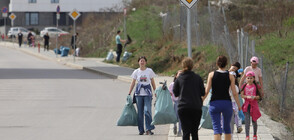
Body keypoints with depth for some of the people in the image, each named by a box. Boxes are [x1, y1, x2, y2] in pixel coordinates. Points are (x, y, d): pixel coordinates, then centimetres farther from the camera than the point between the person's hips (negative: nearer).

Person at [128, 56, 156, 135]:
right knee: (140, 112, 3)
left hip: (147, 94, -2)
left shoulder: (149, 71, 4)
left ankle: (148, 129, -10)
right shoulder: (136, 72, 7)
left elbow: (153, 82, 9)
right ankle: (141, 130, 11)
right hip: (139, 93, 2)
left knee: (147, 111, -14)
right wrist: (129, 94, 6)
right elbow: (133, 83, 10)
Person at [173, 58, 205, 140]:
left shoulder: (179, 78, -1)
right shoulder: (197, 78, 0)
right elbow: (203, 93, 3)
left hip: (183, 107, -1)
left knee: (186, 132, -3)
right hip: (196, 107, 1)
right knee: (194, 132, 11)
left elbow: (175, 93, 6)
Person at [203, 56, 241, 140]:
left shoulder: (211, 75, 0)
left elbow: (206, 91, -2)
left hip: (214, 103, -1)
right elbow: (234, 93, -1)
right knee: (227, 127, 18)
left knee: (217, 128, -3)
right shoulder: (230, 76, 1)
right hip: (227, 103, 1)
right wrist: (239, 106, 8)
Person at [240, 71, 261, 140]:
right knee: (247, 121, -8)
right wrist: (247, 96, -19)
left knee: (254, 120, 9)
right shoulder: (244, 86, 4)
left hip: (254, 105, 0)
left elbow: (258, 96, -1)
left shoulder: (256, 86, -1)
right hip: (247, 104, 0)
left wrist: (254, 97, -22)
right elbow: (242, 95, -1)